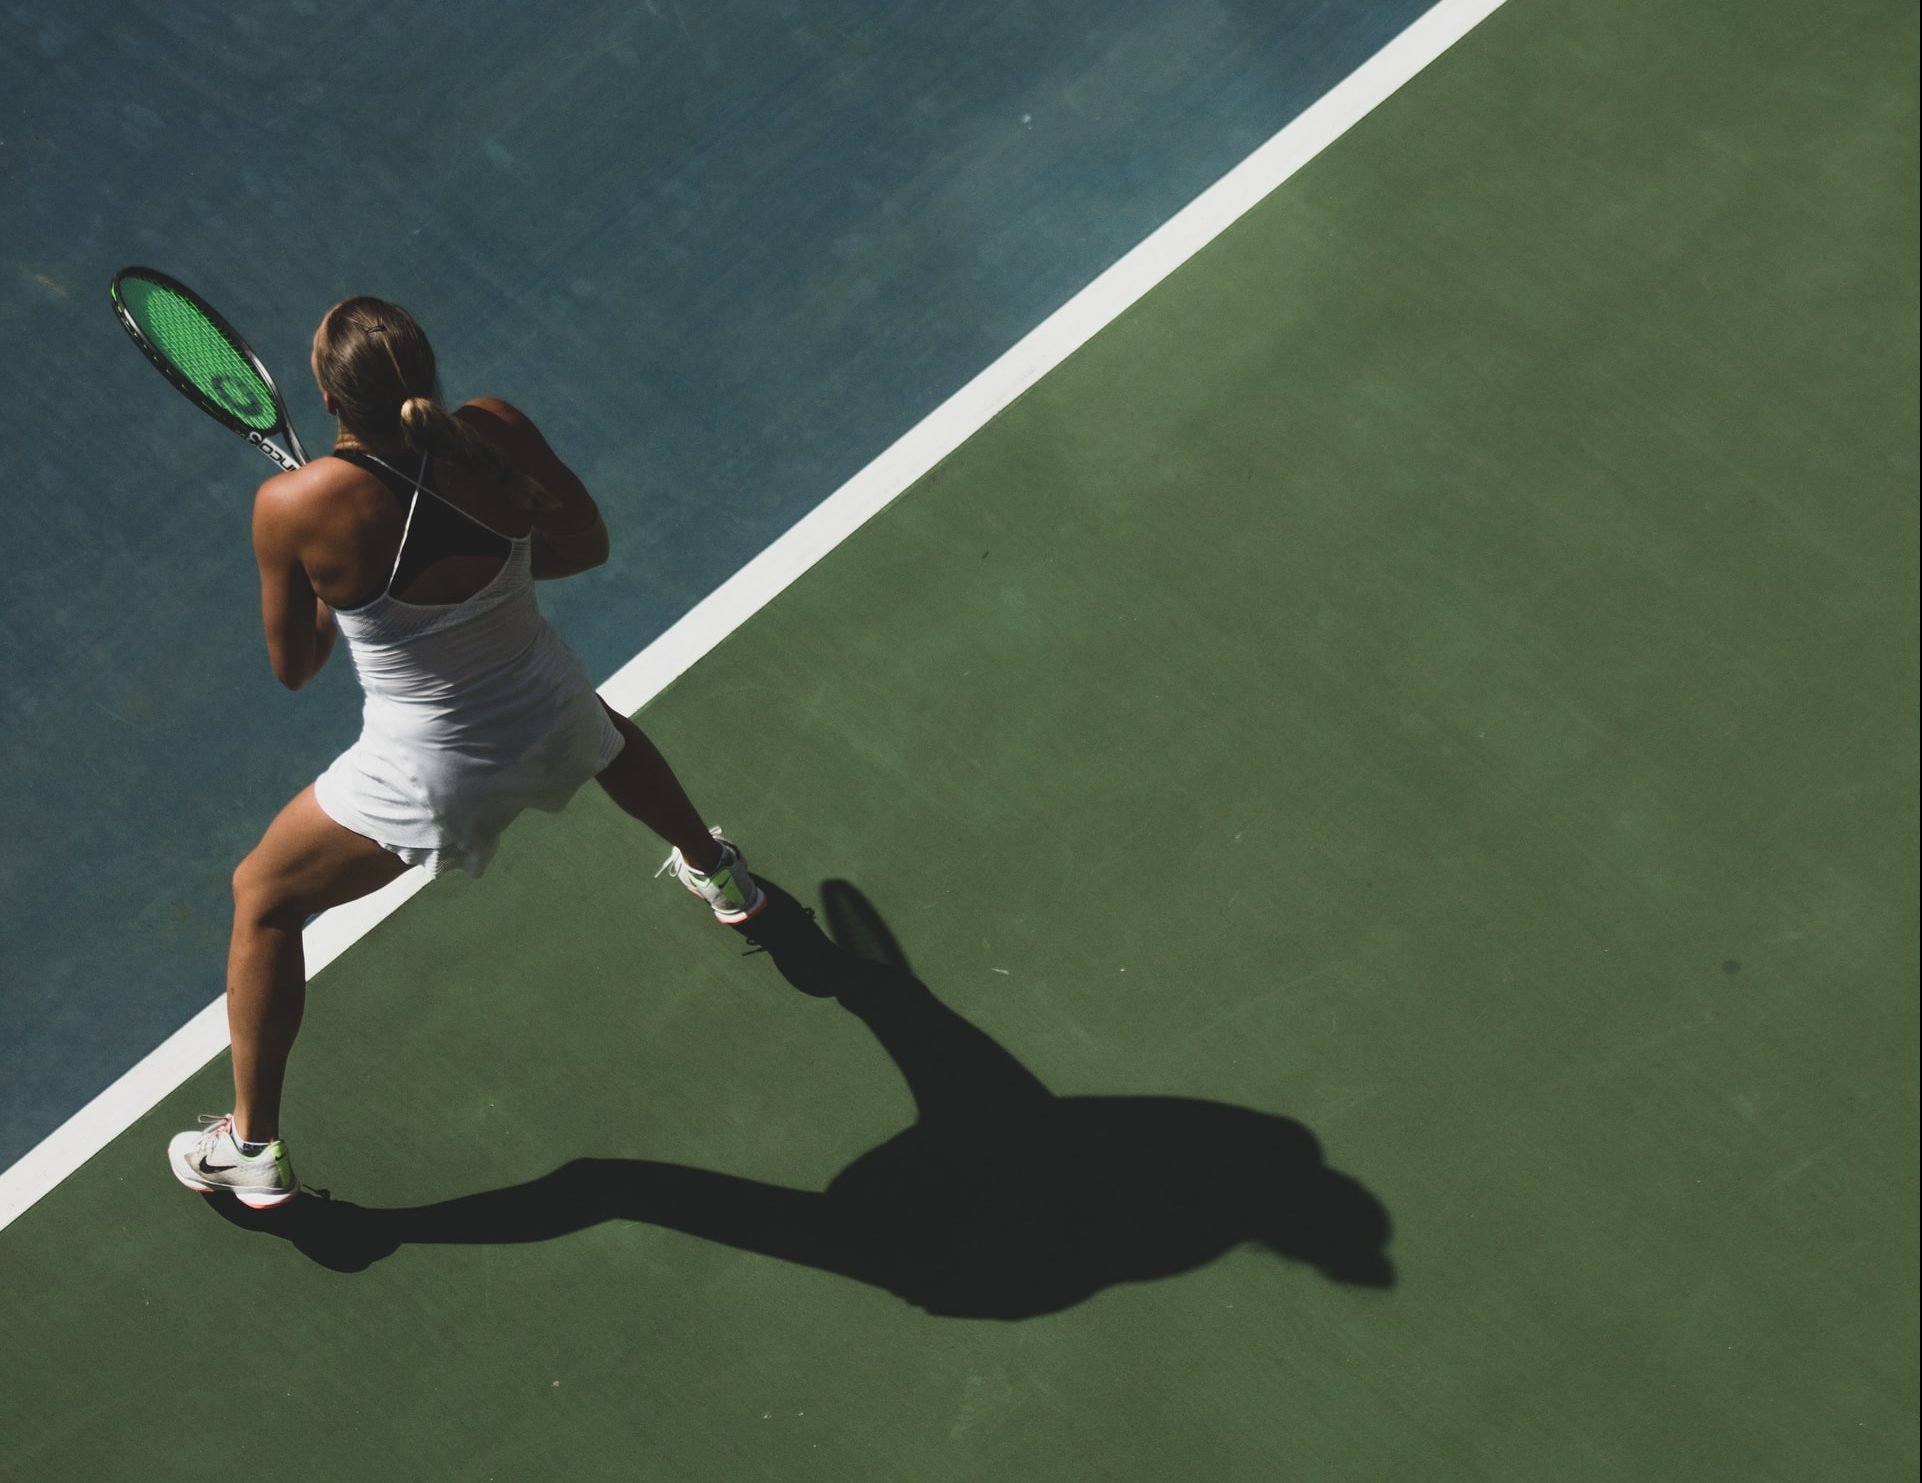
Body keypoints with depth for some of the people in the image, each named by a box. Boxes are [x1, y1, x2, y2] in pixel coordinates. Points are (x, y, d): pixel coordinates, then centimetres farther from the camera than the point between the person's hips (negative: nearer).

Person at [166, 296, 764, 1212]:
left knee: (262, 899, 21)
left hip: (428, 778, -3)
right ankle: (719, 877, 69)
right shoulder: (495, 431, -17)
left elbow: (292, 667, -8)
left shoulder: (294, 506, -25)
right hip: (553, 720, 4)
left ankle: (252, 1150, 30)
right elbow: (586, 543, 2)